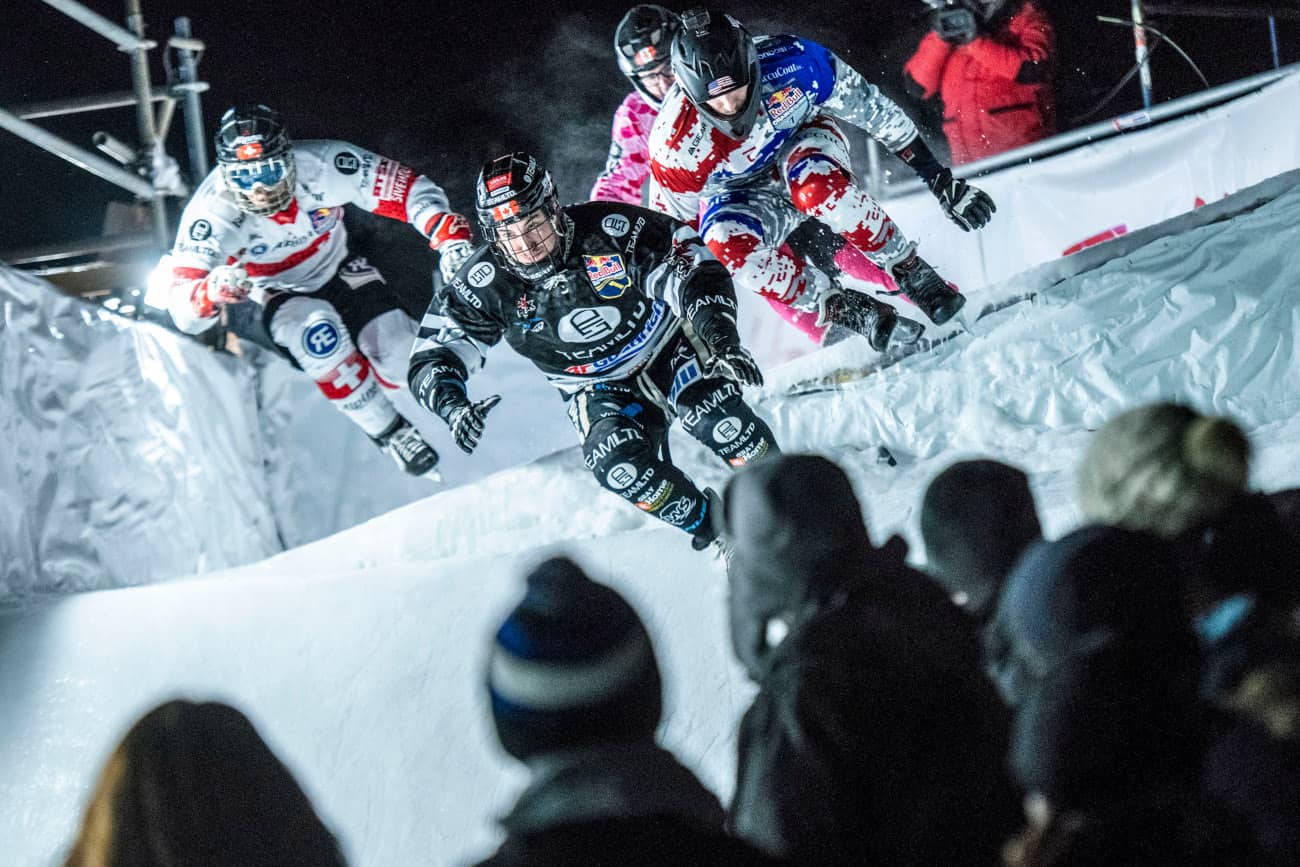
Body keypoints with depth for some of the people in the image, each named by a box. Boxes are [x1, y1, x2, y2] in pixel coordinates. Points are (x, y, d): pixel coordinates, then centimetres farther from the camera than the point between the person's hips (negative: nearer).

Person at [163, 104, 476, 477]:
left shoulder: (320, 165, -30)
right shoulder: (211, 213, -32)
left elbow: (411, 191, -23)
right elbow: (185, 314, -36)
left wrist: (450, 238, -42)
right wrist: (211, 292, -60)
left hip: (342, 271, 2)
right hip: (279, 297, -2)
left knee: (402, 363, -13)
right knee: (318, 330, -34)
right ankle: (388, 432, -16)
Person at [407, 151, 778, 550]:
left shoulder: (609, 229, -25)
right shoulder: (486, 283, -19)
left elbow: (698, 275, -23)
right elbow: (431, 358, -15)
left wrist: (724, 344, -38)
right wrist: (452, 407, -36)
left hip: (668, 348, -2)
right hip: (600, 392, 2)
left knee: (713, 415, -28)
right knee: (617, 464, -27)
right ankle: (707, 524, -5)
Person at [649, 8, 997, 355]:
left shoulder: (790, 62, -32)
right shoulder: (674, 146, -31)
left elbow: (873, 110, -18)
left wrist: (942, 182, -13)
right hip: (740, 194, 0)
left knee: (816, 186, -37)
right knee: (725, 244, -34)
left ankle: (914, 276, -19)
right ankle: (851, 312, -20)